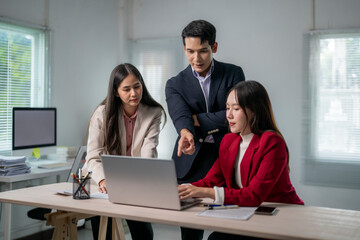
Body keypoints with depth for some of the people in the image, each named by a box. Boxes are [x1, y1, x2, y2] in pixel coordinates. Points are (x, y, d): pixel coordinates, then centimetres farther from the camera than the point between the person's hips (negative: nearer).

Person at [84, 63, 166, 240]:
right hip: (104, 185, 0)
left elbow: (148, 154, -20)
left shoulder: (153, 113, -10)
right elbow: (93, 156, -18)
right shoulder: (102, 113, -12)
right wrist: (102, 180, -39)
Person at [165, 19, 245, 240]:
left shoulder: (233, 74, 3)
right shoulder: (175, 84, 5)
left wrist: (197, 119, -9)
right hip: (191, 166, 1)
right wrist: (186, 132, -37)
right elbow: (179, 114, -15)